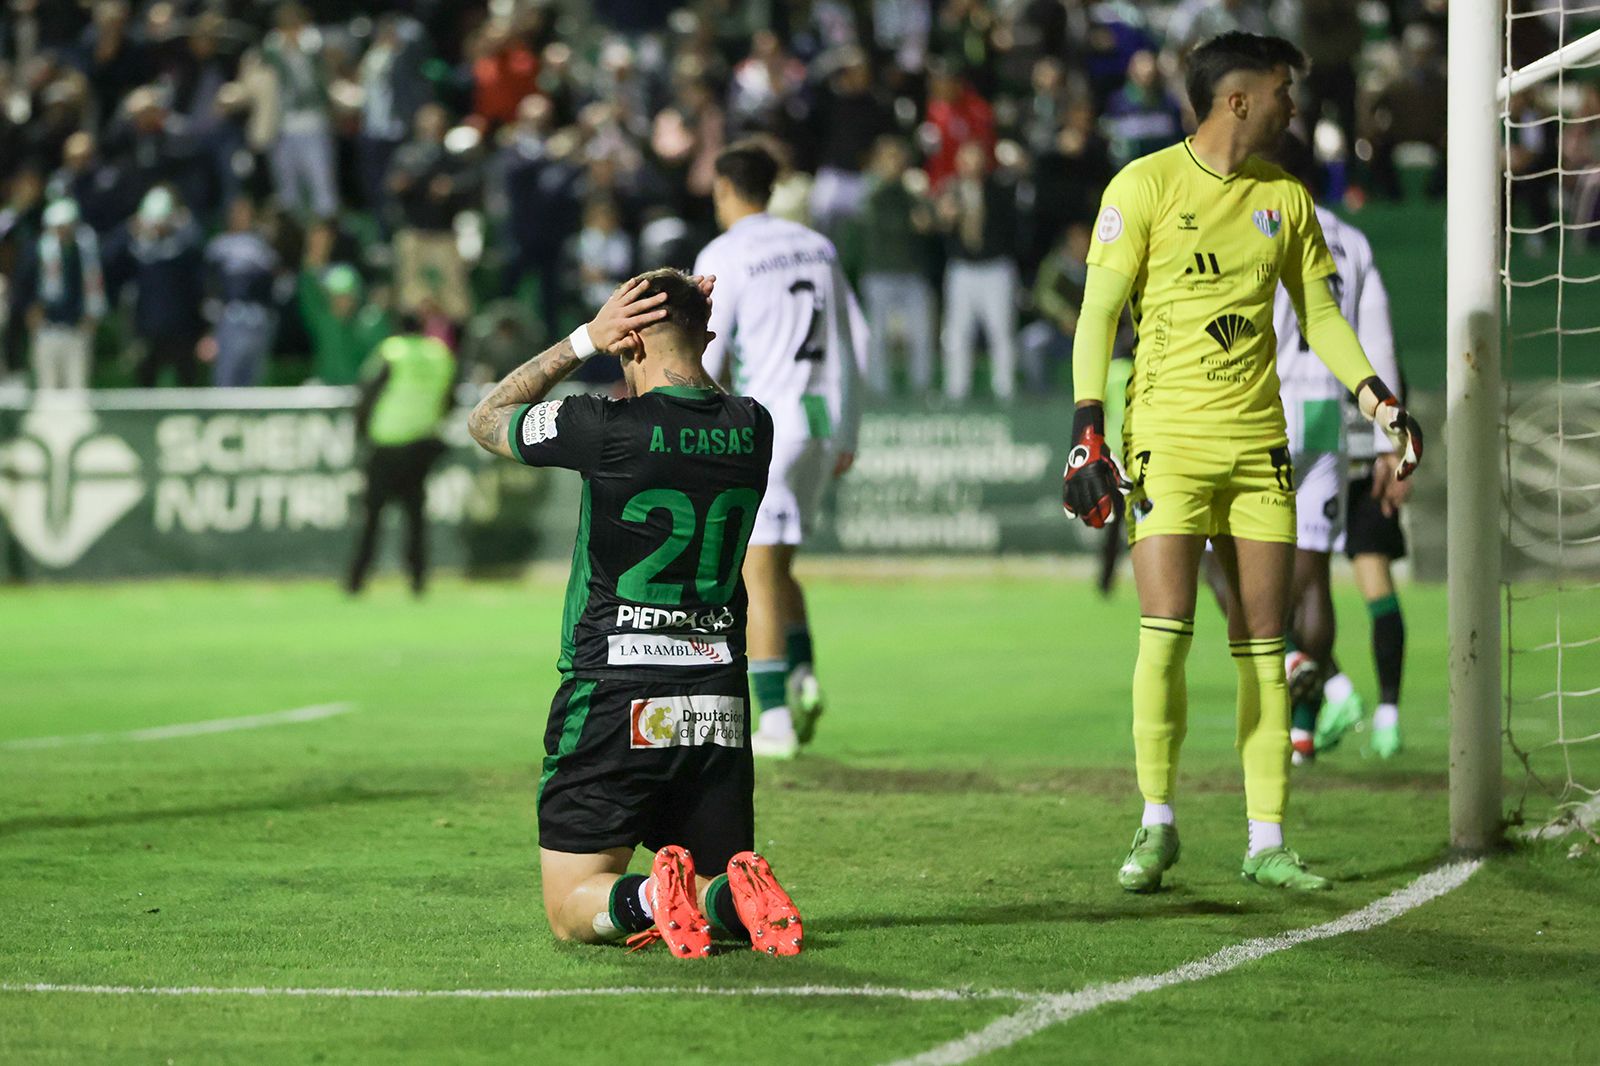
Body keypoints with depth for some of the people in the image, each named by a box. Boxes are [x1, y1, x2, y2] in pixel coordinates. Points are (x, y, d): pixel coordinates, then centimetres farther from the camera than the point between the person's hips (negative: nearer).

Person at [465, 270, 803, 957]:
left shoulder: (607, 429, -14)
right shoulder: (752, 429, 2)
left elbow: (485, 420, 6)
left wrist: (585, 339, 2)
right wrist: (690, 323, 14)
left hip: (613, 696, -4)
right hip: (718, 697, 4)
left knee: (572, 911, 5)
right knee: (718, 875, 15)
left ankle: (651, 899, -27)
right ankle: (738, 897, -20)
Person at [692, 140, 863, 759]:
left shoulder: (723, 257, -5)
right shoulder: (818, 249, 13)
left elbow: (703, 358, -9)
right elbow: (843, 349, 14)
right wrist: (846, 437, 19)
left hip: (764, 425, -6)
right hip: (820, 420, 6)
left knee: (757, 572, -2)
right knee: (776, 565, 19)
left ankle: (775, 718, -7)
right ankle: (801, 674, -1)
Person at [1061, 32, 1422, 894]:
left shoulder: (1284, 195, 11)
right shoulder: (1145, 185, -4)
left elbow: (1318, 312, 18)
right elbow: (1098, 312, -5)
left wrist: (1373, 397, 5)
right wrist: (1087, 427, -13)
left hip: (1259, 444, 5)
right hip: (1168, 436, -5)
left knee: (1262, 645, 3)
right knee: (1165, 634, -12)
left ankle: (1266, 841, 7)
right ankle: (1156, 825, 4)